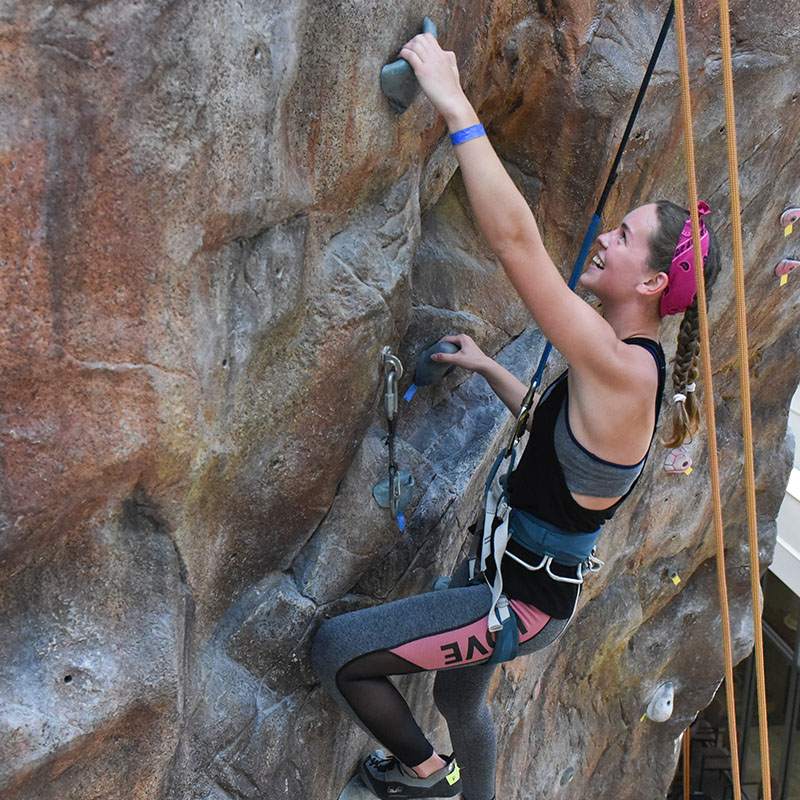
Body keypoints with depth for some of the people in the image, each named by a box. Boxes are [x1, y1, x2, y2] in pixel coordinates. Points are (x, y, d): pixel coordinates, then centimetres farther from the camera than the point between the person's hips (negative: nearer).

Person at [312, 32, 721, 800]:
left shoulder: (624, 369, -29)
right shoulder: (620, 370, 1)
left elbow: (514, 238, -37)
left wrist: (455, 105, -34)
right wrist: (488, 368, 17)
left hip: (525, 600, -10)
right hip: (505, 571, 10)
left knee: (335, 648, -7)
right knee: (458, 699, 31)